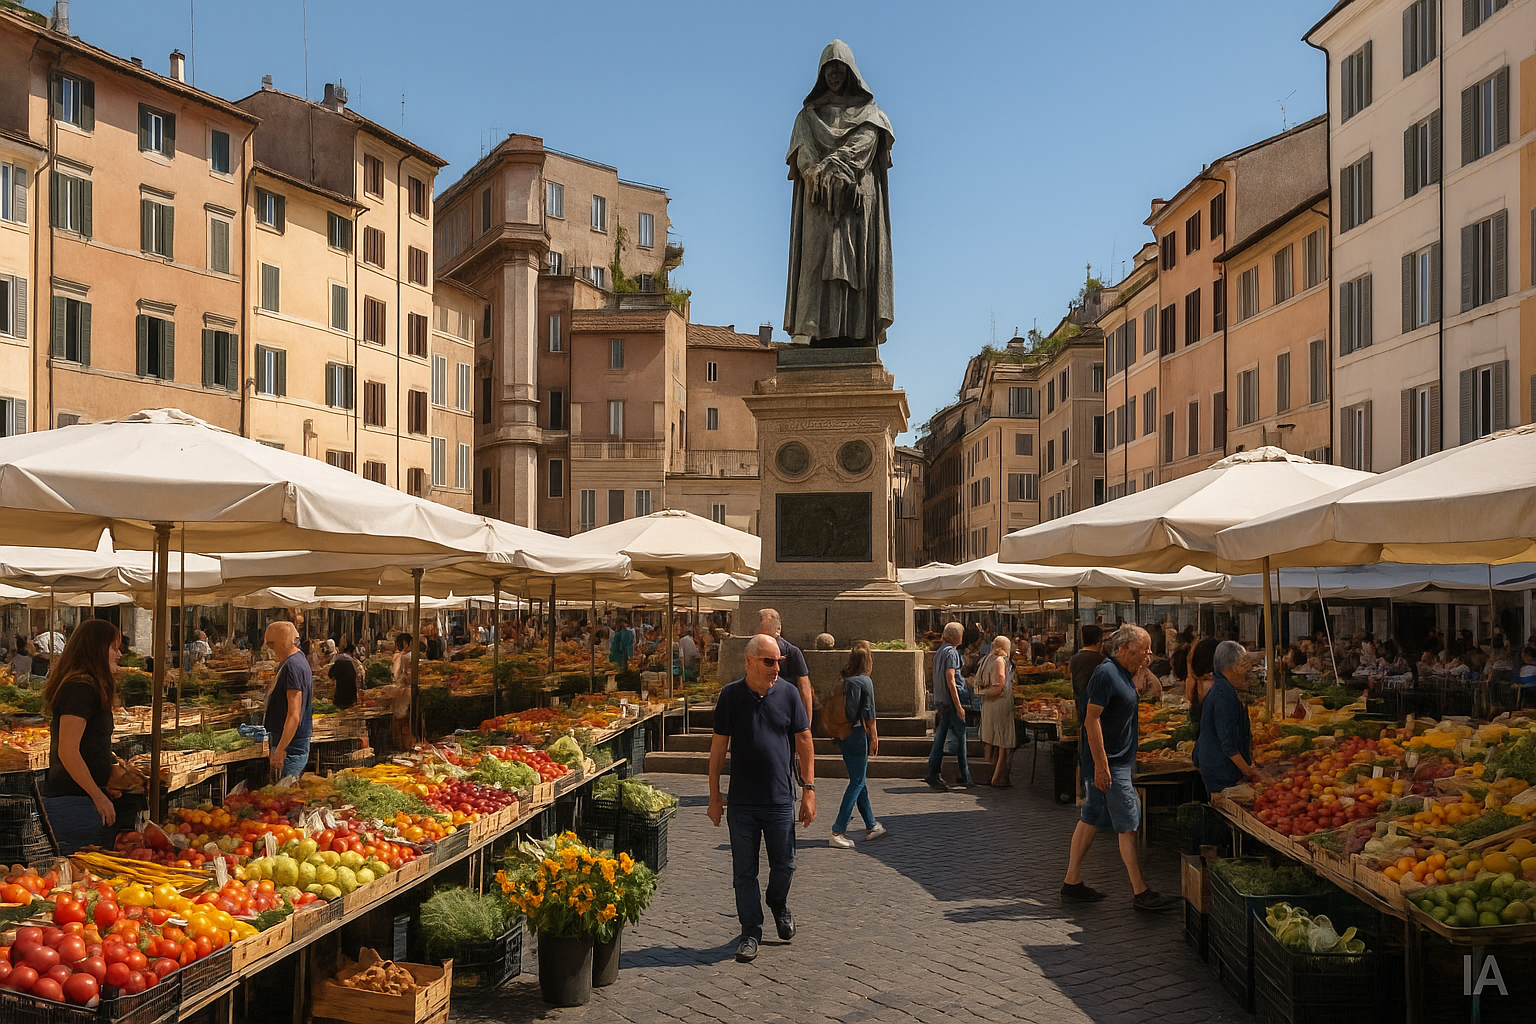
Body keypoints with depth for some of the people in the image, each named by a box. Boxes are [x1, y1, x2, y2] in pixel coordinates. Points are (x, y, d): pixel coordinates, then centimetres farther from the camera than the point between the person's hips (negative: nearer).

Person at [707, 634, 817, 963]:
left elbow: (804, 741, 3)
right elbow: (718, 746, 3)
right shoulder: (730, 695, -3)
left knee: (783, 865, 11)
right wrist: (714, 795, 3)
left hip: (781, 800, 0)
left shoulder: (788, 693, -2)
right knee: (744, 871, 5)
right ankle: (751, 931, 18)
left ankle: (779, 907, 40)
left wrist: (809, 789, -1)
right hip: (741, 801, 0)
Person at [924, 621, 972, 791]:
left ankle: (933, 775, 6)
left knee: (940, 737, 8)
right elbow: (950, 679, -19)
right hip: (950, 700, -9)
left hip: (940, 700, 9)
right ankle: (965, 778, 2)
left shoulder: (940, 651, 16)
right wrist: (959, 706, -20)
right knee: (960, 738, -2)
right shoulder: (951, 652, -13)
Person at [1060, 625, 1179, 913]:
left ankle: (1072, 883, 18)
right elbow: (1092, 720, -22)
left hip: (1119, 761, 10)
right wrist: (1101, 765, -23)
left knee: (1091, 819, 12)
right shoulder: (1105, 674, -17)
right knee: (1128, 824, -6)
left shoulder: (1121, 674, 12)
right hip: (1109, 763, -10)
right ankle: (1140, 893, -1)